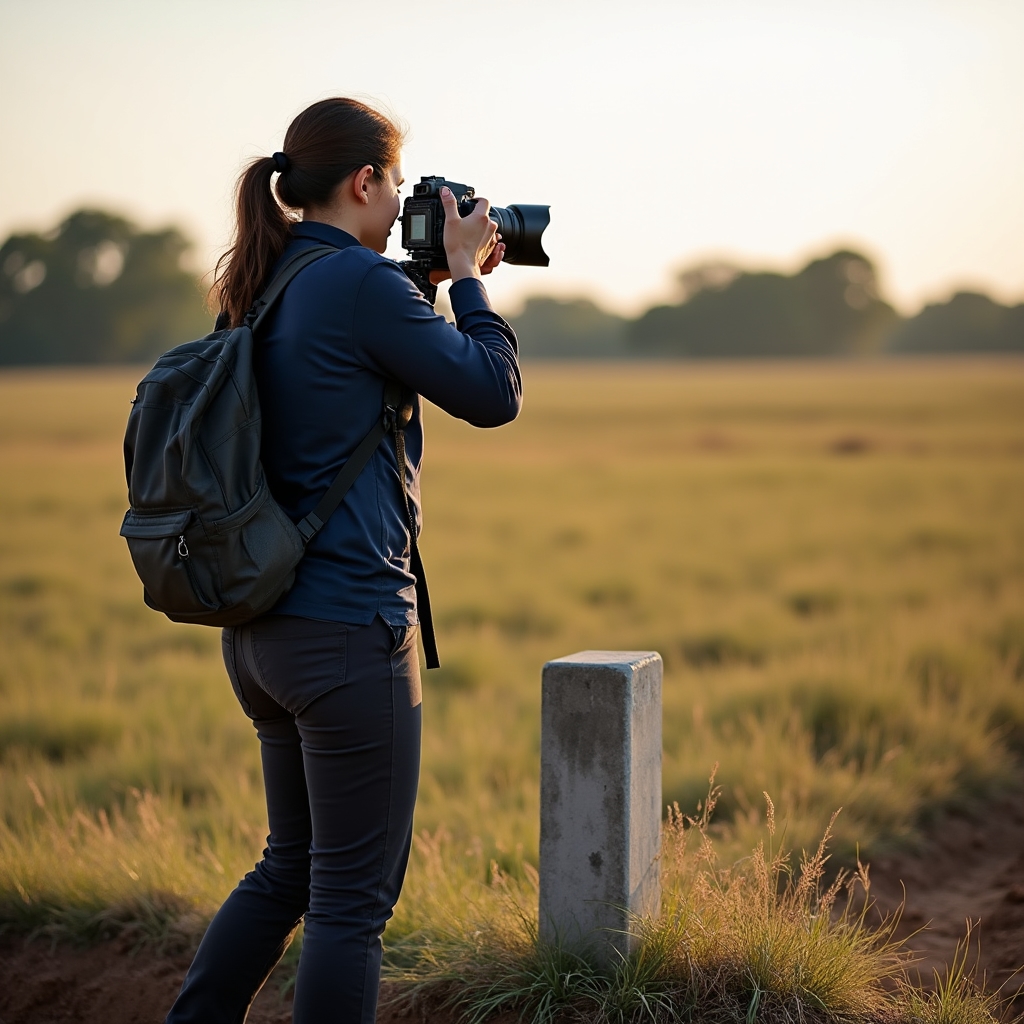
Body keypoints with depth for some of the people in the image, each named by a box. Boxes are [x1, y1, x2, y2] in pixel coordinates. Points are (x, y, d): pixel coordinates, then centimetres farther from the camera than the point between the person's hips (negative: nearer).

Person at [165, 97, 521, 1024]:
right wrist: (464, 275, 3)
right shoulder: (361, 282, -15)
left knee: (295, 862, 23)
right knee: (354, 893, 2)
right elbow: (494, 394, -9)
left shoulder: (263, 288, 11)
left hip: (261, 626, 9)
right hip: (347, 626, -9)